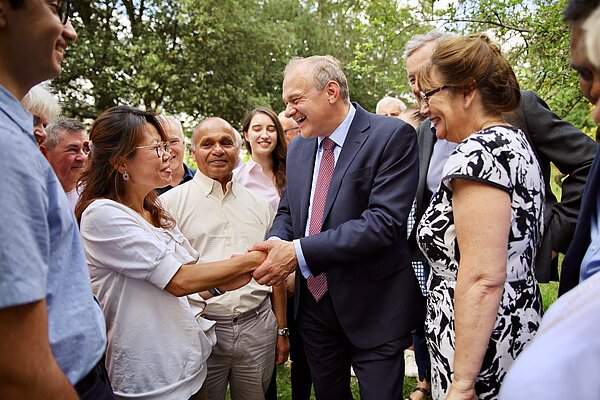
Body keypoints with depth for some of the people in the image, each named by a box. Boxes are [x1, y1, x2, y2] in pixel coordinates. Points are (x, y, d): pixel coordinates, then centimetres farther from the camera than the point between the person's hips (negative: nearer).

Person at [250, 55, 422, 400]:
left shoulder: (392, 136, -15)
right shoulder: (298, 146, 7)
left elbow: (384, 222, -25)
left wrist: (300, 252, -28)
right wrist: (276, 243, -9)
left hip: (373, 306, -6)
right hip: (313, 302, 6)